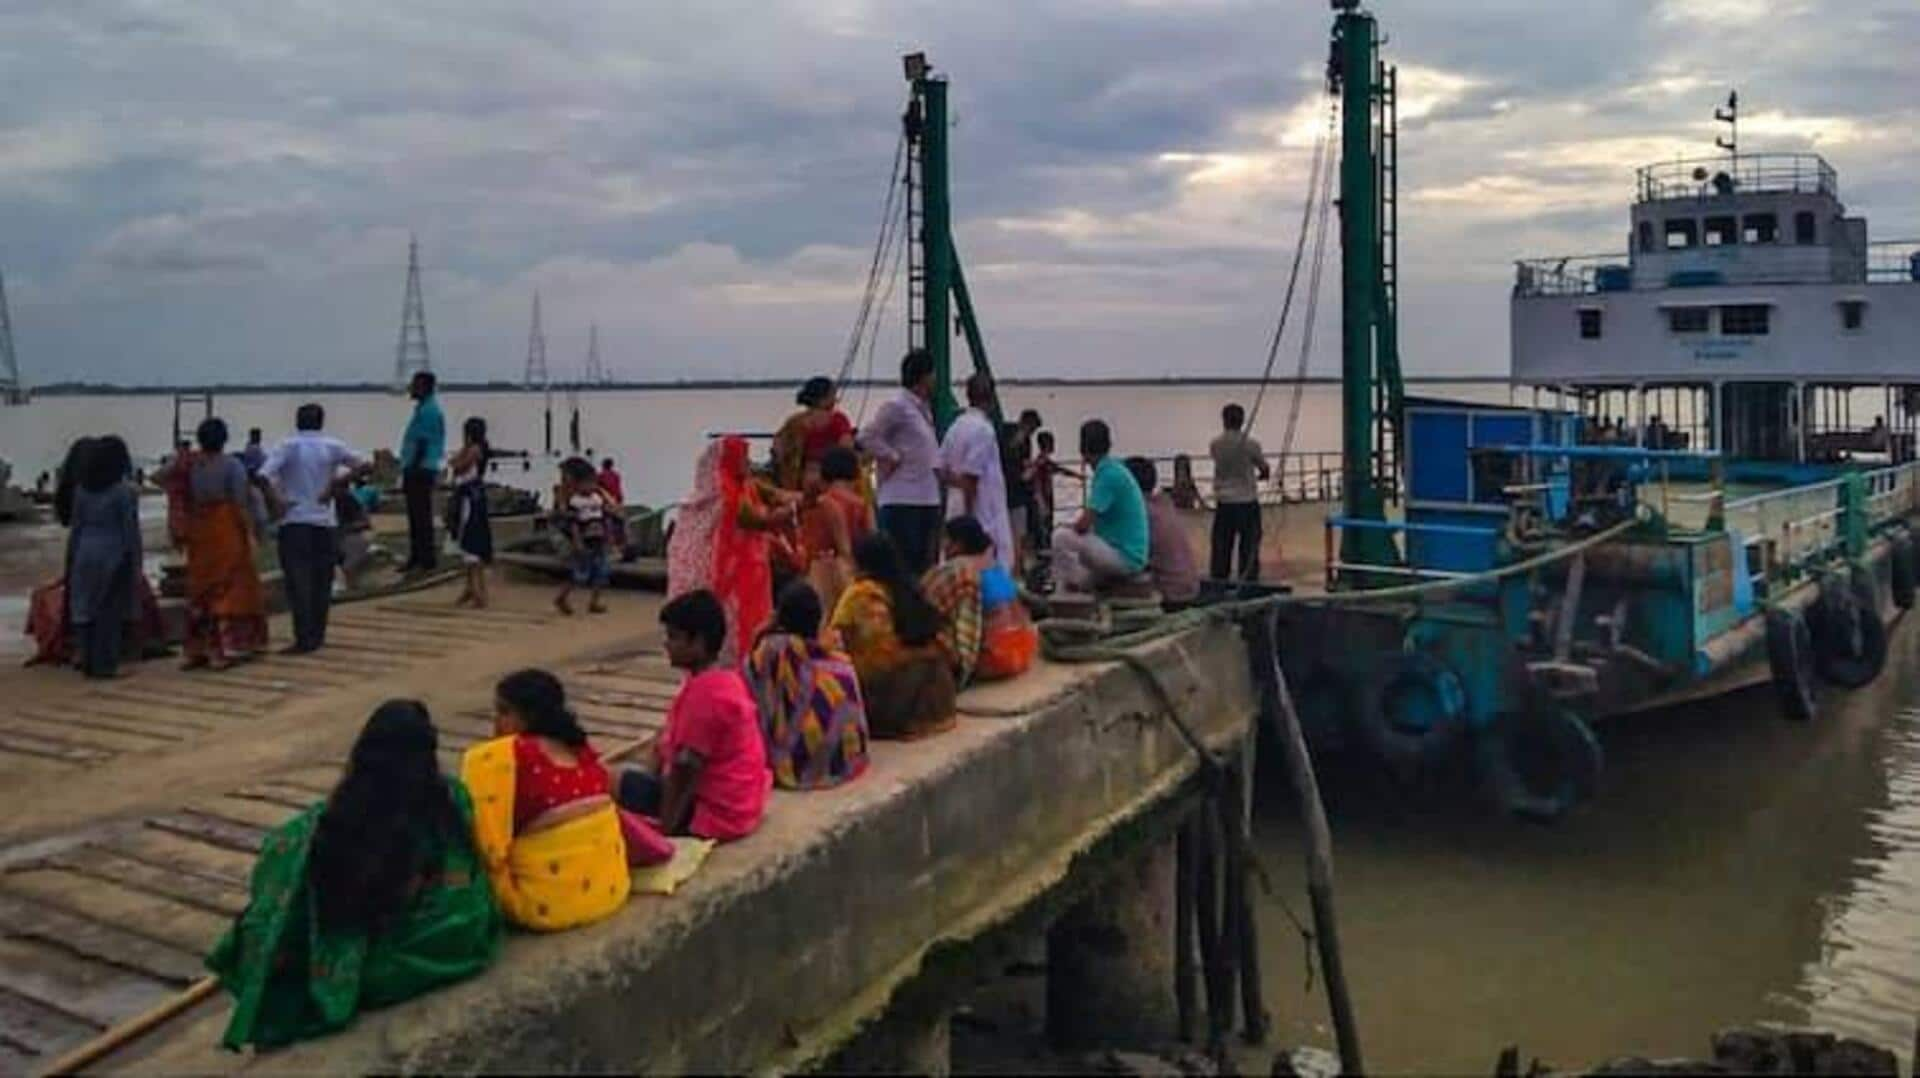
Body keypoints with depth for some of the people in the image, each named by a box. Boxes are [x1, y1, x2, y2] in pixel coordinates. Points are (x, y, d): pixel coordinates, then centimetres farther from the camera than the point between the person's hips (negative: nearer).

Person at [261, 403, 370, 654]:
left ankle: (303, 639, -7)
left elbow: (263, 476, -15)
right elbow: (365, 466, -1)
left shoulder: (287, 447, -2)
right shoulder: (332, 446, 3)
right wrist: (338, 482, -2)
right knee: (321, 582, 11)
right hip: (324, 521, 2)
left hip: (295, 521, -2)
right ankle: (317, 635, 15)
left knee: (298, 582, -2)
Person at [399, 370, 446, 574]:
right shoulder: (423, 408, 17)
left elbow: (422, 443, -20)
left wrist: (413, 468, -21)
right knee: (416, 516, 14)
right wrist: (408, 469, 21)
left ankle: (427, 560, -4)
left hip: (420, 470, -10)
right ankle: (416, 558, 20)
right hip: (416, 469, 10)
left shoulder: (429, 410, -15)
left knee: (421, 516, -7)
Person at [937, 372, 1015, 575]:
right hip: (982, 512, -9)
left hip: (957, 508, 9)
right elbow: (970, 478, -19)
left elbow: (941, 470, 13)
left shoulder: (956, 426, 11)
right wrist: (970, 517, -15)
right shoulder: (983, 429, -15)